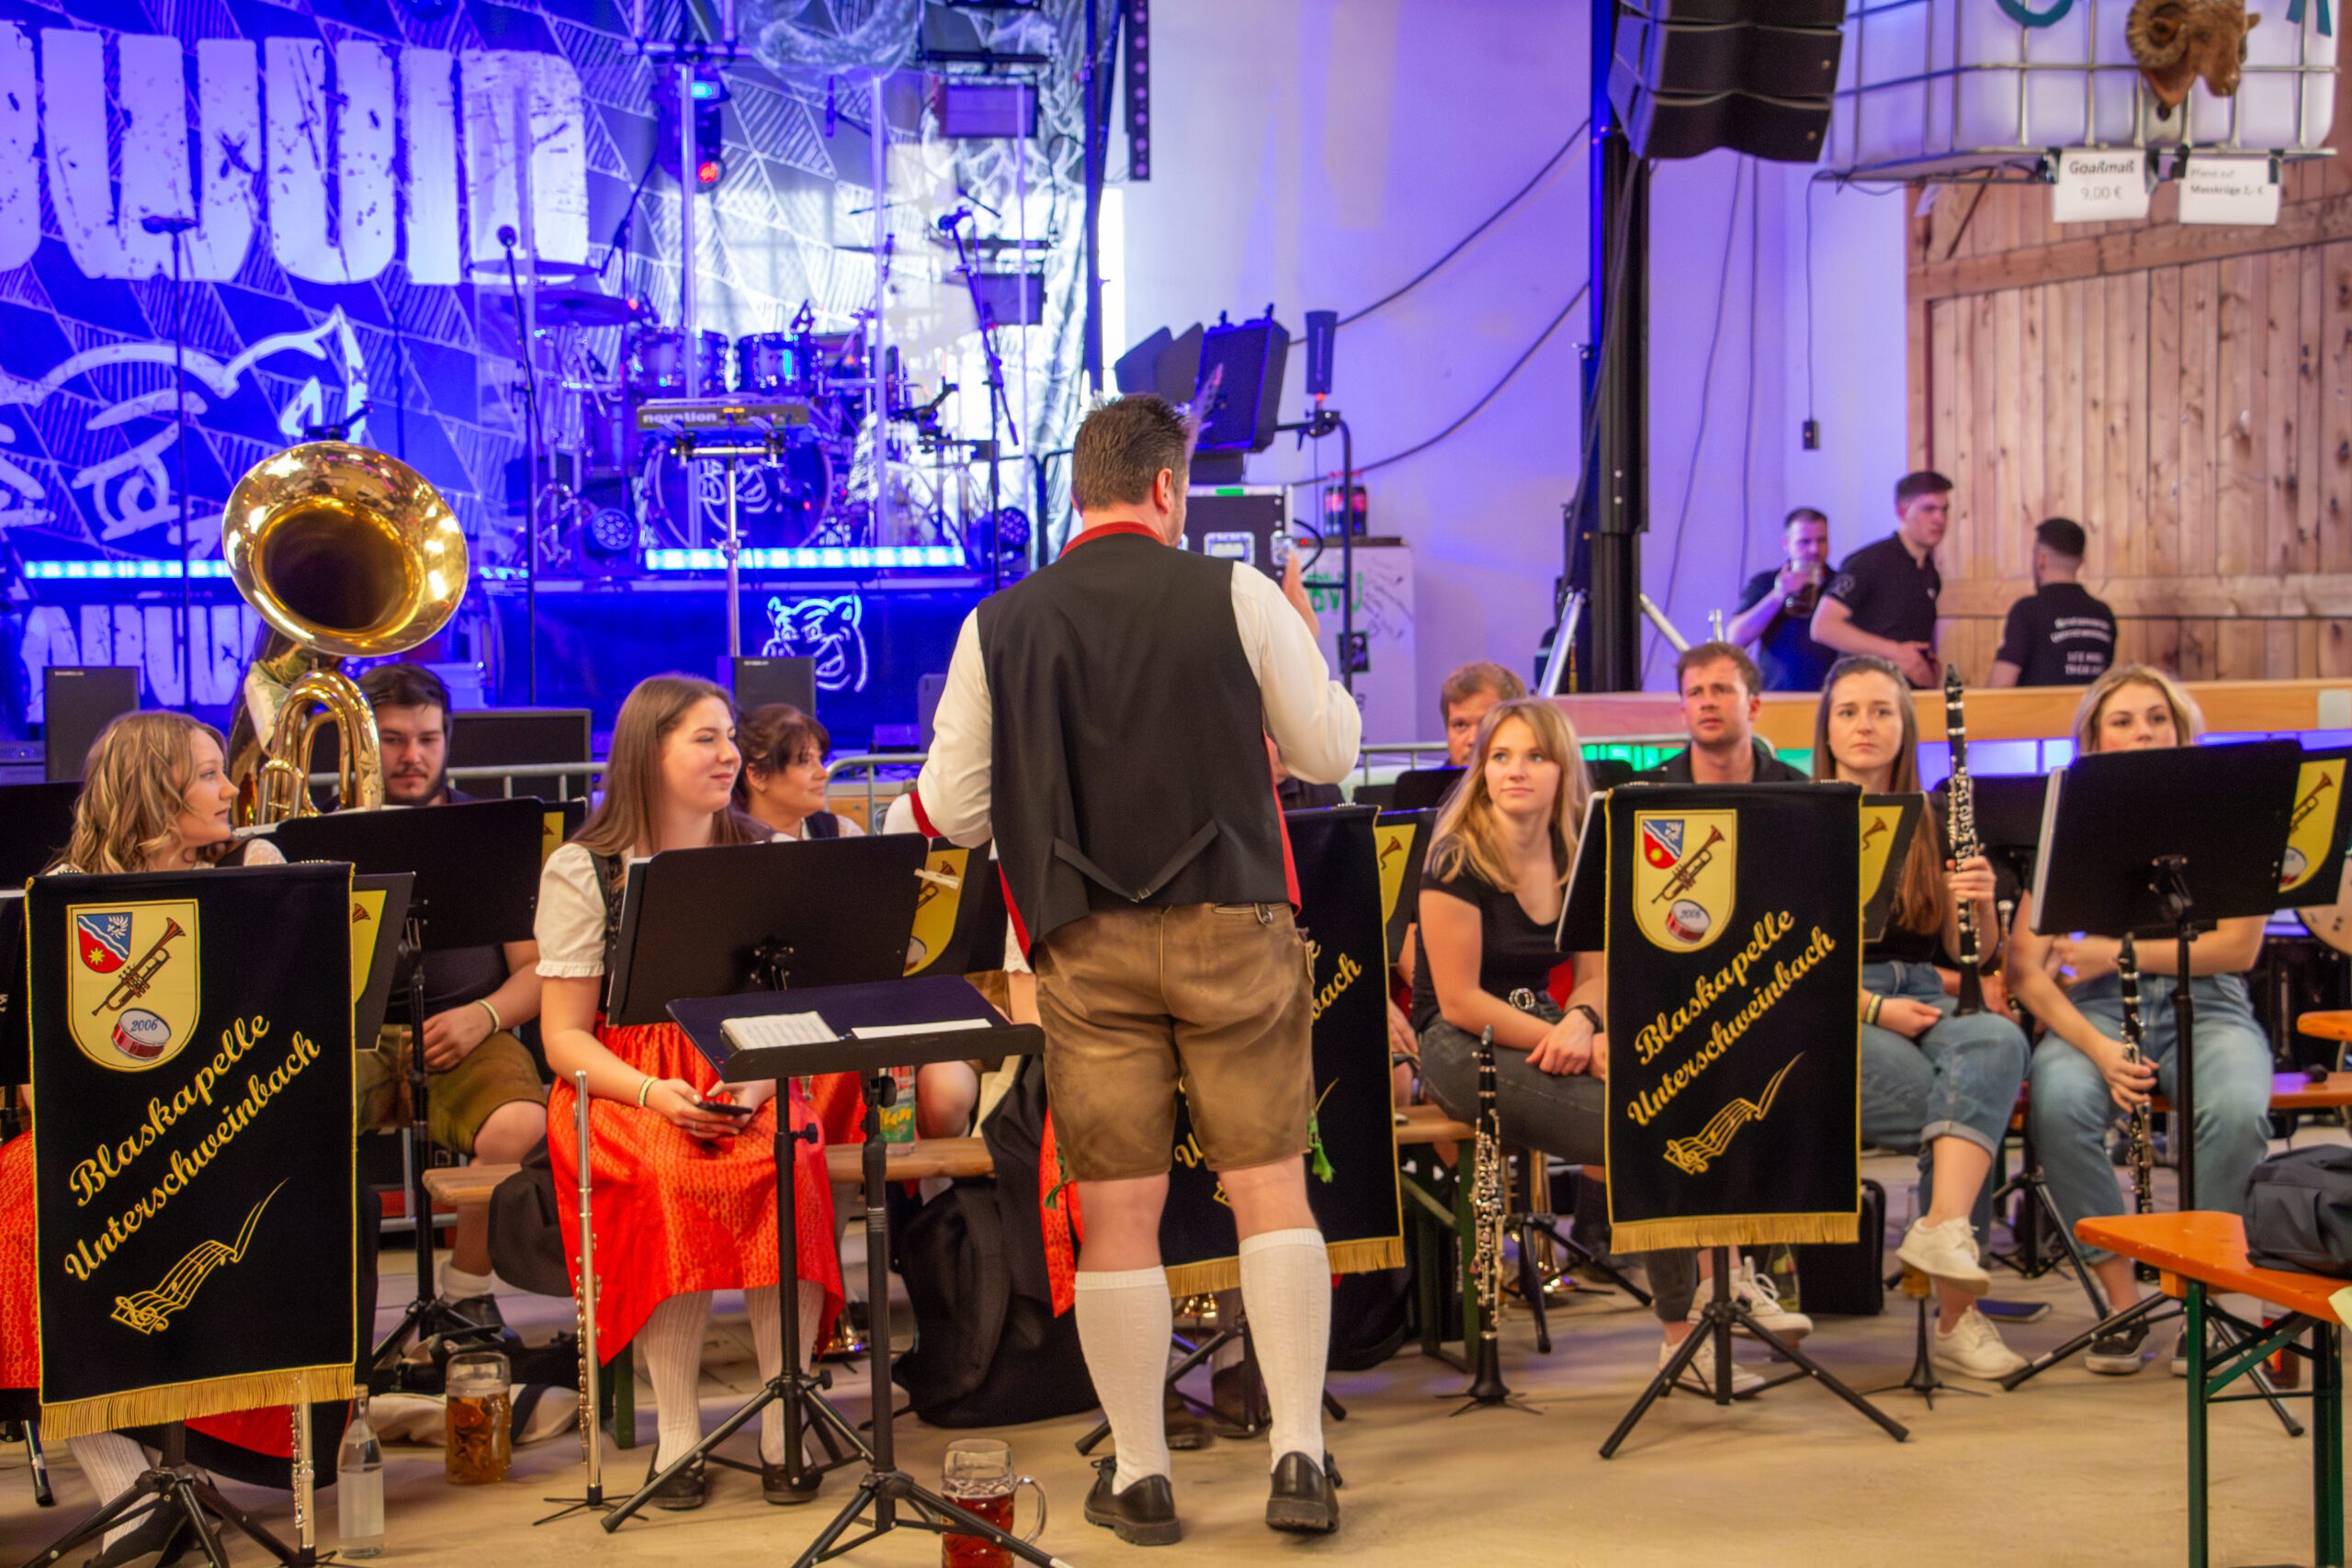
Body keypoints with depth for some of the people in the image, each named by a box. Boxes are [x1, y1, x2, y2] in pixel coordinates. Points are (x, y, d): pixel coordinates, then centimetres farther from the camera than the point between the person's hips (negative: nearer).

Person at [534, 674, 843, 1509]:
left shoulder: (764, 857, 11)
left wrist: (761, 1079, -15)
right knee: (670, 1178, -35)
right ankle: (677, 1432, -24)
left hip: (747, 1079, 2)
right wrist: (655, 1094, -20)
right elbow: (565, 1036, -2)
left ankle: (785, 1426, -22)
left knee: (790, 1162, -31)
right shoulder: (582, 869, 1)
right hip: (627, 1085, -2)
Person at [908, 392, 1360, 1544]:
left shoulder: (997, 627, 1)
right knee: (1270, 1187, 6)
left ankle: (1139, 1475, 14)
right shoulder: (1238, 597, -3)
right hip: (1233, 929, -1)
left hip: (1086, 945, 1)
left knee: (1117, 1212, 6)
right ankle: (1299, 1456, 5)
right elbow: (1328, 753, 5)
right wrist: (1304, 641, 21)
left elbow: (952, 812, 3)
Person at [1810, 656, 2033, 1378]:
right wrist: (1874, 1008, -15)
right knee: (1952, 1100, -31)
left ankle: (1943, 1230, -46)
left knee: (1998, 1042, -33)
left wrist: (1982, 905, -10)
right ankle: (1954, 1313, -25)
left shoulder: (1931, 827, 16)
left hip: (1923, 1003, 3)